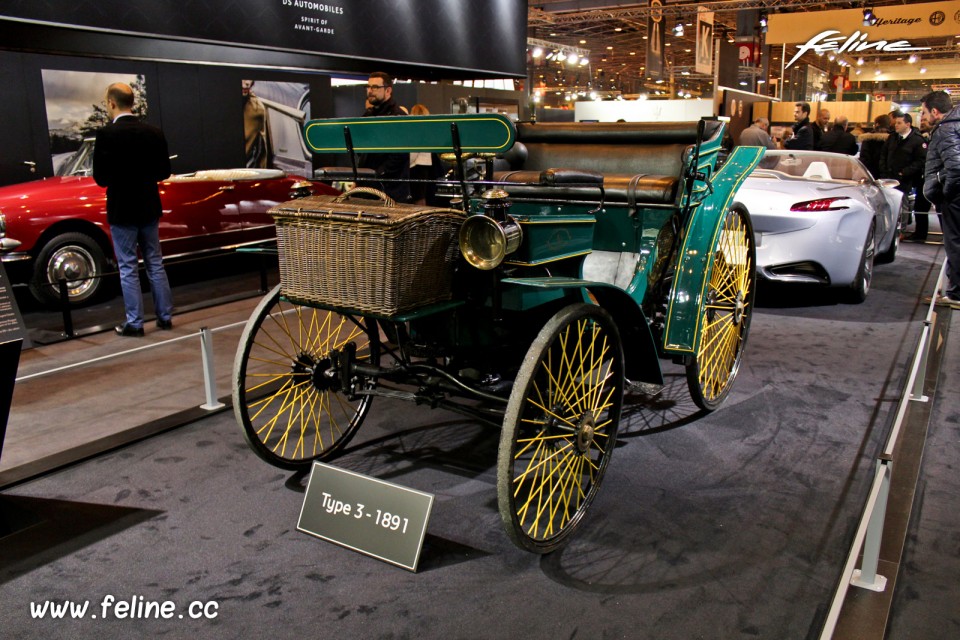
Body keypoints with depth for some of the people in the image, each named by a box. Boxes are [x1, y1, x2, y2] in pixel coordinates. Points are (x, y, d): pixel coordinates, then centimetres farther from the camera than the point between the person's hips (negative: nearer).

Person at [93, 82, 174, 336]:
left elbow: (101, 177, -13)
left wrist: (119, 178, 6)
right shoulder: (154, 132, -1)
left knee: (128, 268, 3)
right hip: (149, 207, 5)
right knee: (155, 264, 13)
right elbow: (164, 171, 4)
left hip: (122, 209, -4)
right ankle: (165, 316, 17)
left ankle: (134, 322, 7)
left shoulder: (107, 134, -15)